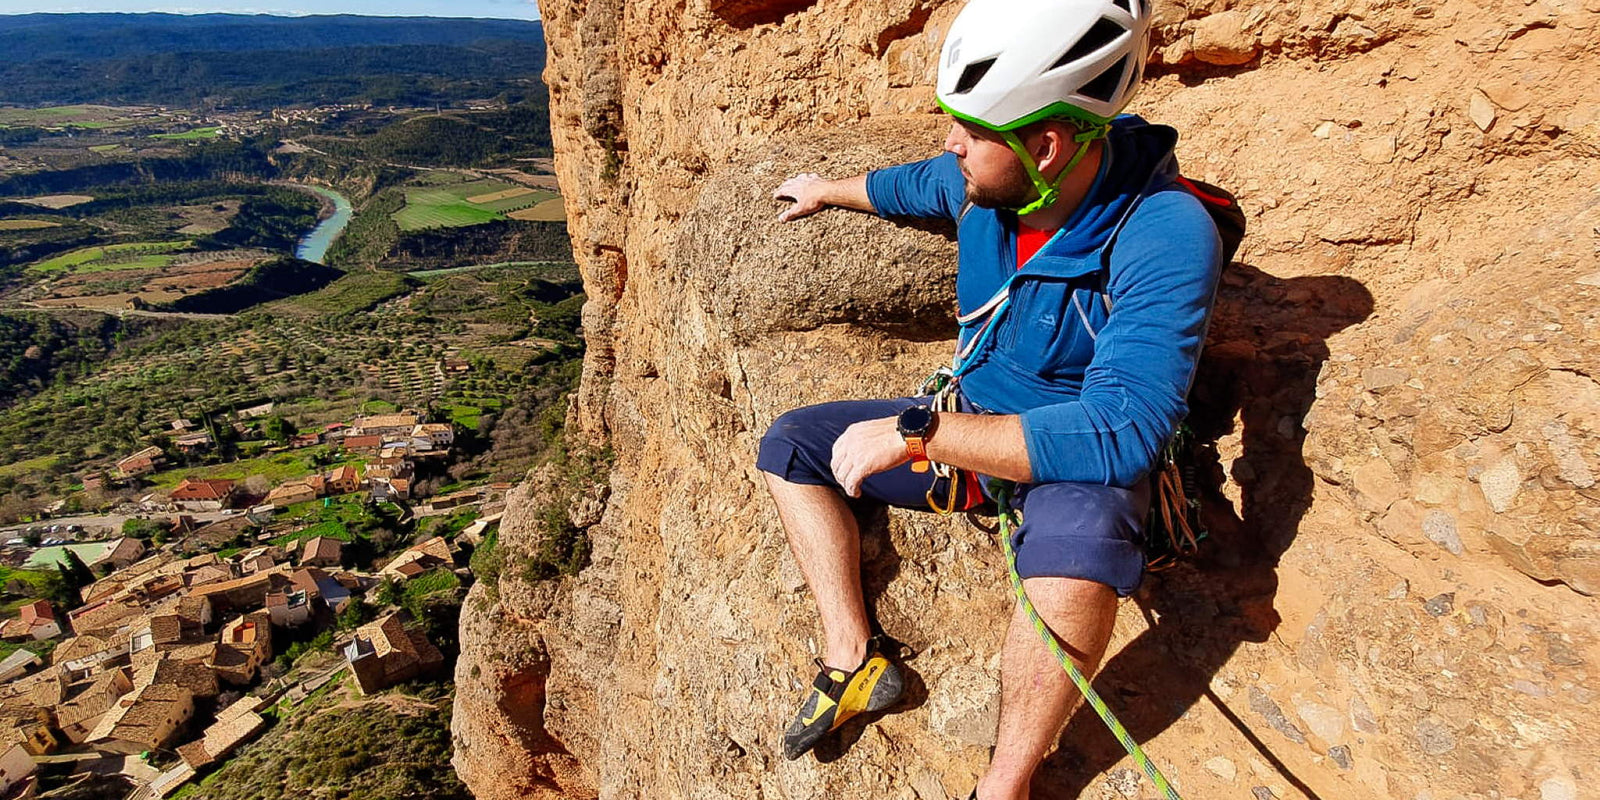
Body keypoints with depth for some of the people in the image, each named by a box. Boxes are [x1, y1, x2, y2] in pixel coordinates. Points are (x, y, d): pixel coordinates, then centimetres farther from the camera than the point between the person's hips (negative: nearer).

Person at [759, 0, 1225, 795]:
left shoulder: (1165, 237, -30)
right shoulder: (979, 179, -10)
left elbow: (1120, 430, -37)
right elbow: (915, 184, 16)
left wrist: (913, 432, -38)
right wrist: (827, 190, 34)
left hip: (1082, 456, -6)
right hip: (969, 419, 7)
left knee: (1077, 541, -42)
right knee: (789, 446, 1)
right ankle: (853, 659, -5)